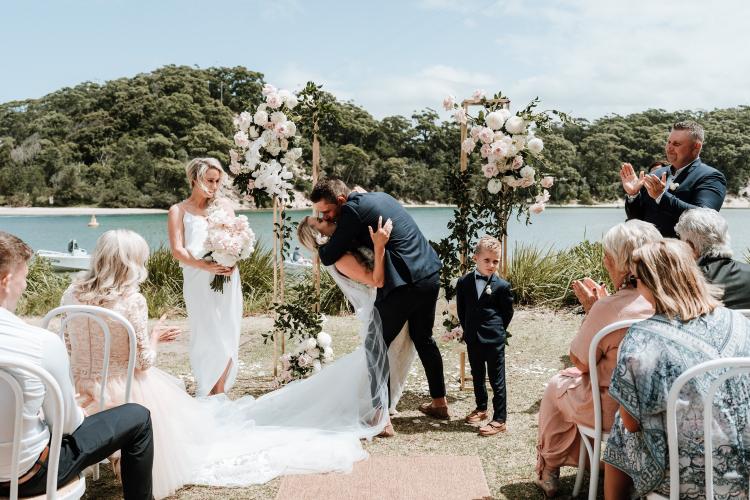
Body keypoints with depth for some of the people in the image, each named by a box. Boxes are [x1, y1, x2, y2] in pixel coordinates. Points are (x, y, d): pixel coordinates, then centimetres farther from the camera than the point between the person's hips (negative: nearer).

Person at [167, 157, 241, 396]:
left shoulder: (223, 204, 12)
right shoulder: (179, 211, 4)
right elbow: (177, 250, -6)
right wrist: (205, 266, -22)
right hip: (198, 282, -3)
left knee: (227, 337, 3)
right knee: (207, 337, -3)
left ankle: (219, 397, 13)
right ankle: (205, 398, 10)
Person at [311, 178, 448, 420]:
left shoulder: (352, 210, -11)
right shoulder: (380, 197, 16)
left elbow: (328, 257, -10)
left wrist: (320, 247, 12)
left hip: (404, 283, -9)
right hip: (430, 275, 9)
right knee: (423, 338, 24)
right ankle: (439, 403, 35)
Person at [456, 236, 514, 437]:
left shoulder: (502, 286, -9)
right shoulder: (464, 282, 1)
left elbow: (508, 313, 1)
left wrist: (496, 331, 2)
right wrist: (468, 330, 8)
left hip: (494, 340, -4)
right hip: (473, 339, 5)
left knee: (497, 380, 1)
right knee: (477, 376, 20)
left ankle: (499, 419, 7)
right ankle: (481, 409, 38)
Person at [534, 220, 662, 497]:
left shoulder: (608, 307, -27)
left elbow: (580, 361, -13)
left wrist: (590, 309, -7)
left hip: (611, 410, -6)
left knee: (557, 386, 23)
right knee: (575, 379, 31)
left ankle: (548, 471, 40)